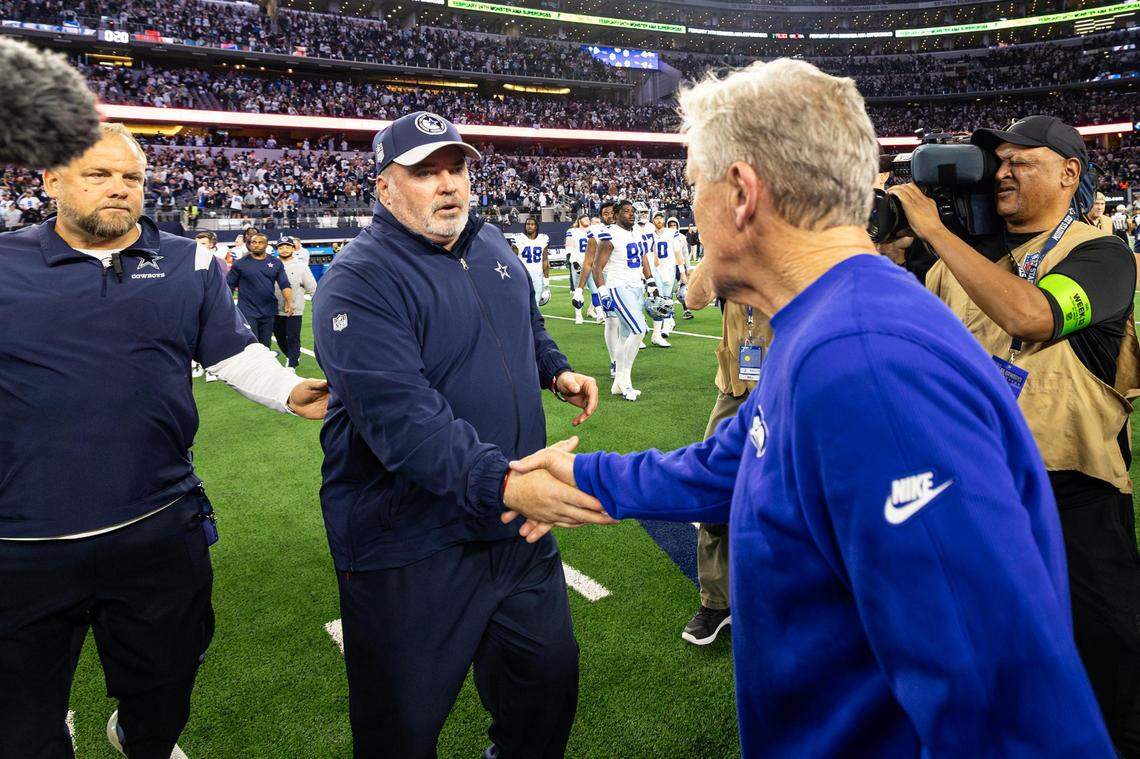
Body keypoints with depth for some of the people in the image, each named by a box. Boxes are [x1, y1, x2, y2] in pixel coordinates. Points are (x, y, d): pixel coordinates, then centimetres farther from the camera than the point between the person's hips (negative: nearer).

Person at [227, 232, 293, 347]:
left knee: (265, 346, 12)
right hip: (247, 312, -3)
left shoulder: (276, 263, 6)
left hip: (268, 312, 3)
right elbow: (229, 286, 3)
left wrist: (289, 302, -12)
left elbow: (285, 285, 2)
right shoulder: (240, 264, 0)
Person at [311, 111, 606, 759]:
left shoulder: (494, 246, 7)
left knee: (550, 680, 21)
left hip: (519, 521, 7)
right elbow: (404, 419, -31)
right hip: (412, 545, -6)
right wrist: (504, 485, -43)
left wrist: (556, 370, 8)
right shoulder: (358, 284, -18)